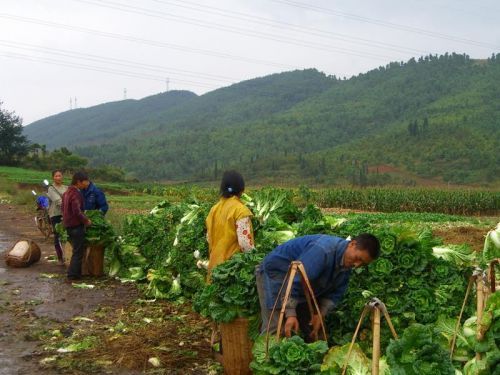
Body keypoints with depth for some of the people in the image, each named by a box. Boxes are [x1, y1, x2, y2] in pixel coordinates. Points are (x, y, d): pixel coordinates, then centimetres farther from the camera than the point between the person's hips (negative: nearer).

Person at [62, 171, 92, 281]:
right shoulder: (76, 194, -19)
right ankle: (72, 275, 0)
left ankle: (77, 273, 24)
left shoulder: (67, 192, 12)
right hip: (76, 226, -10)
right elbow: (77, 211, -26)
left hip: (68, 225, 10)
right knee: (78, 252, -2)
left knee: (77, 250, 18)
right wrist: (86, 220, -14)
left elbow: (64, 209, 21)